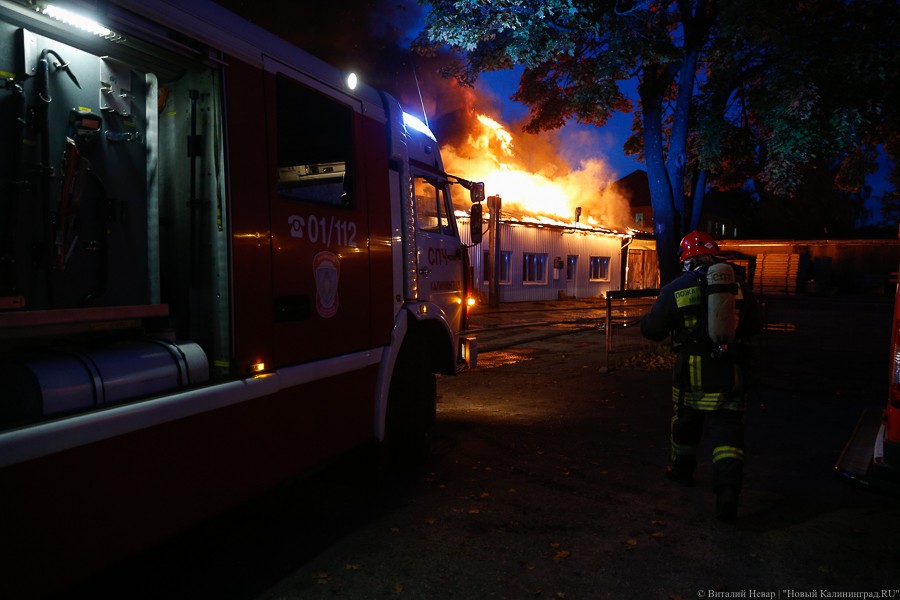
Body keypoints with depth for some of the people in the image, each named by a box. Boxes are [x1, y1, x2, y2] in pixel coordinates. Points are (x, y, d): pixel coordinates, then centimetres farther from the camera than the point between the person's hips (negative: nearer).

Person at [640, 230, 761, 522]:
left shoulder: (676, 289, -7)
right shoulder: (737, 283, 0)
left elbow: (652, 329, 0)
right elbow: (754, 325, 11)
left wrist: (648, 316, 21)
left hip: (692, 374, 0)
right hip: (731, 374, 1)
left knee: (686, 420, 22)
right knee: (727, 431, 2)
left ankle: (682, 468, 41)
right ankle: (727, 489, -10)